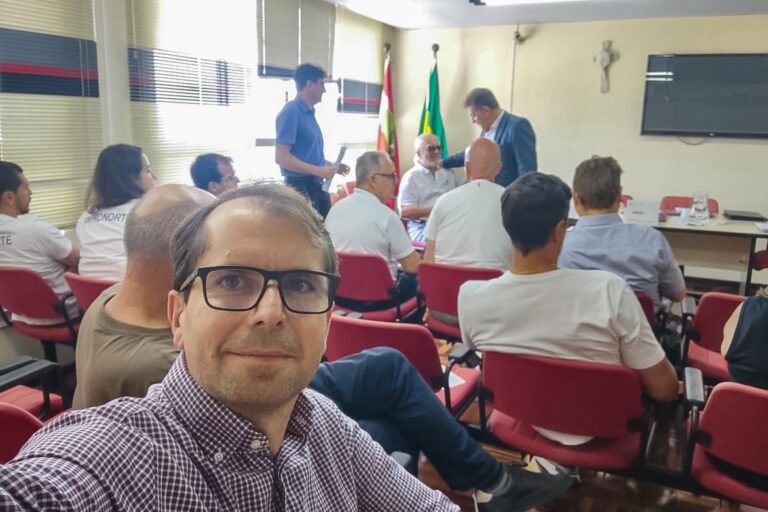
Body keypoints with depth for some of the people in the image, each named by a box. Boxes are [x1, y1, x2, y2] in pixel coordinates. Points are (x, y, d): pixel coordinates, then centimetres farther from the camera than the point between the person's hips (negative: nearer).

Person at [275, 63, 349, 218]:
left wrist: (332, 166, 15)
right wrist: (318, 171, -23)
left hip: (317, 186, 9)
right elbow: (281, 157, -21)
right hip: (301, 188, -9)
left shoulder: (309, 113, 13)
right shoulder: (291, 112, -13)